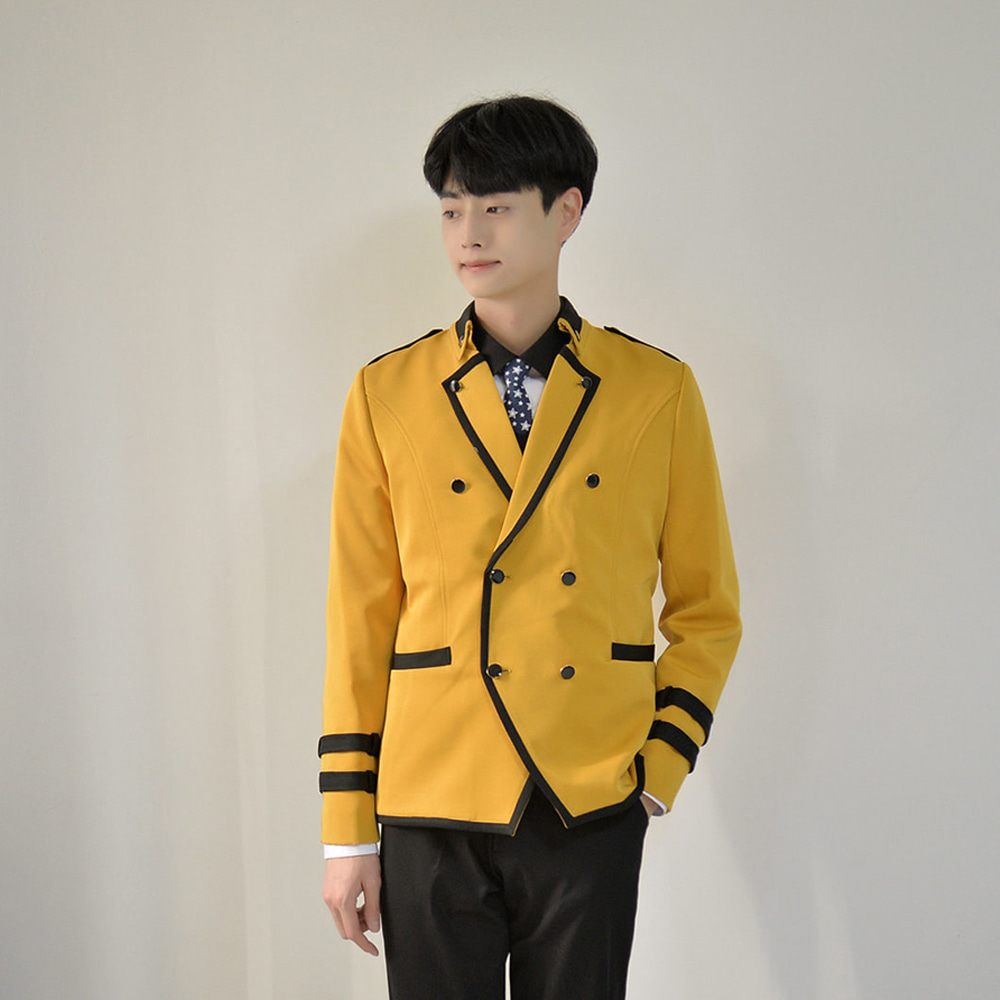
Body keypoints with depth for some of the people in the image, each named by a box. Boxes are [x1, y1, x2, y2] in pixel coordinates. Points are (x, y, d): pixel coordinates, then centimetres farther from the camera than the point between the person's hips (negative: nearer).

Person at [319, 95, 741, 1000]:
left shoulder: (658, 390, 3)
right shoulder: (388, 394, 4)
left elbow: (708, 611, 9)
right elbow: (360, 620, 5)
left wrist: (661, 769, -2)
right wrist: (348, 830, 3)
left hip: (592, 813, 0)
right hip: (434, 810, 0)